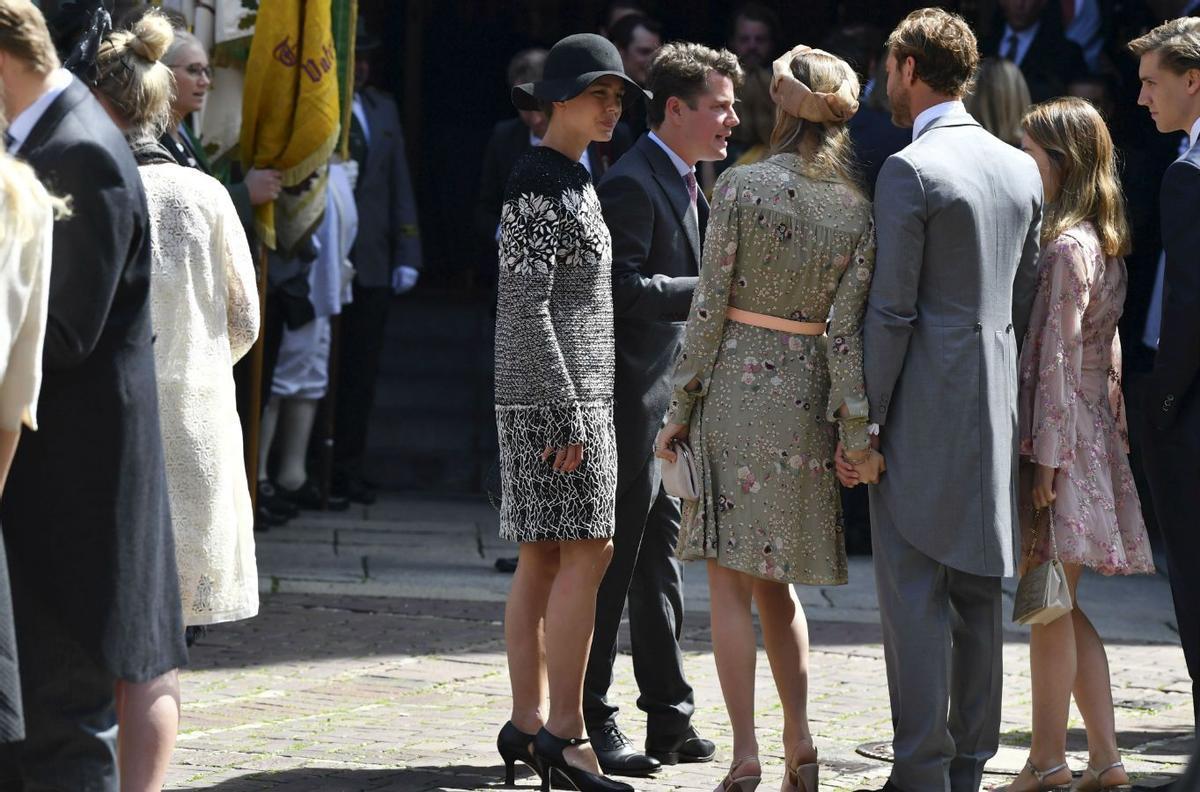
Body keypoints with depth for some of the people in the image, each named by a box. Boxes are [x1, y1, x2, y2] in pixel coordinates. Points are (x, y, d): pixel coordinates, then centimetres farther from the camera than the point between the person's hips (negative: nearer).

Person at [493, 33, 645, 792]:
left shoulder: (571, 181, 18)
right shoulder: (542, 188, -13)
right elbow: (527, 307, -18)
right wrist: (568, 413, -21)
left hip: (577, 389, 10)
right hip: (554, 390, -10)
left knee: (544, 558, 9)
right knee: (586, 552, -12)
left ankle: (527, 724, 11)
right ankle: (565, 731, -13)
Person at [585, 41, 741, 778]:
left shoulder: (686, 184, 17)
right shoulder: (633, 184, -14)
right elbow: (625, 289, -23)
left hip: (675, 403, 10)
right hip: (636, 402, -10)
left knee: (660, 562, 13)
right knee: (614, 562, -4)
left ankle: (669, 718, 18)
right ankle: (590, 720, 1)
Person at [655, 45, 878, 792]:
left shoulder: (742, 186, -8)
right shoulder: (859, 208, 1)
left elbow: (711, 303, -7)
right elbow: (847, 324, -4)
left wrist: (682, 409, -2)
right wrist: (857, 428, -4)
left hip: (736, 386, -4)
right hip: (807, 396, 4)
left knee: (731, 580, -1)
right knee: (777, 579, 17)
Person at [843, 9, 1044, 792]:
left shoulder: (910, 170, -12)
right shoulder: (1022, 169, 10)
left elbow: (892, 310, -14)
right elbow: (1028, 301, 13)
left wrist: (861, 423, -10)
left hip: (922, 409, -7)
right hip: (995, 406, 7)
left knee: (914, 594, -4)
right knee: (977, 594, 12)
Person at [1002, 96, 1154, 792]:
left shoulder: (1067, 247, -14)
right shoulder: (1106, 245, 13)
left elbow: (1057, 356, -16)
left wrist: (1047, 454, -17)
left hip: (1063, 435, -9)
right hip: (1094, 434, 9)